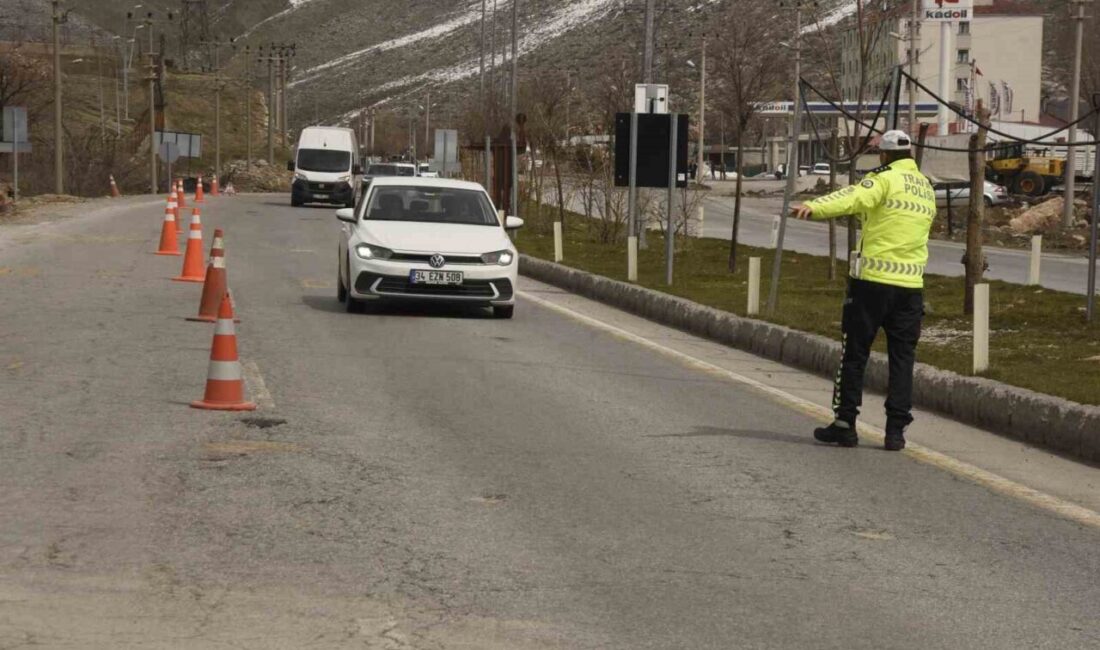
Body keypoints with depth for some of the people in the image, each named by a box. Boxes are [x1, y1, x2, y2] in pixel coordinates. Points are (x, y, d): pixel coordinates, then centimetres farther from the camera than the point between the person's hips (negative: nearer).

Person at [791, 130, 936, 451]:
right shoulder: (927, 189, 16)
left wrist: (814, 207, -40)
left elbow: (854, 197, -25)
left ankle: (845, 423, 6)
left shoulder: (885, 179, -5)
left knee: (855, 353, 4)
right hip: (910, 283, 5)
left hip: (872, 280, -5)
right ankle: (896, 429, 5)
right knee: (902, 357, 8)